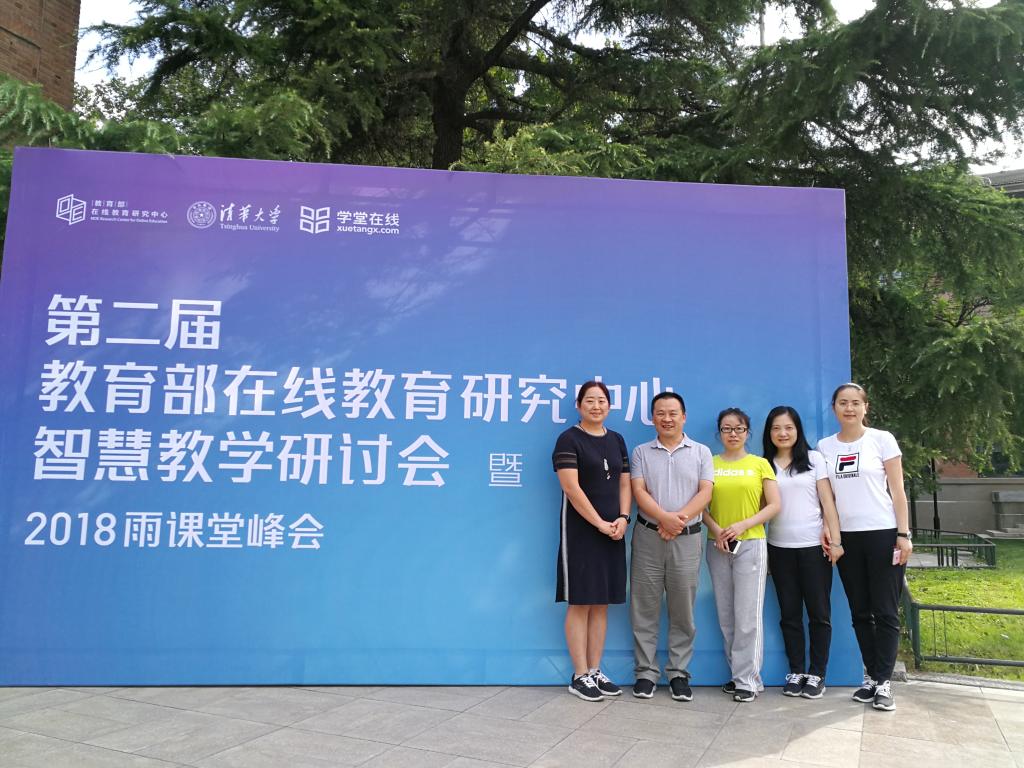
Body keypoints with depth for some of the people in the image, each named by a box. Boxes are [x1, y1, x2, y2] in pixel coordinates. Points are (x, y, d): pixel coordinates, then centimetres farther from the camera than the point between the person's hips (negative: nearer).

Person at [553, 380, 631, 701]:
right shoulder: (569, 440, -7)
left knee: (601, 603, 10)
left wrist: (622, 519, -3)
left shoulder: (617, 440, 13)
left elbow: (624, 484, 13)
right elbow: (571, 487, -14)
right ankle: (579, 676, 7)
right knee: (580, 603, -1)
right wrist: (600, 523, -15)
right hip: (581, 530, -6)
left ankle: (595, 671, 19)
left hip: (612, 532, 6)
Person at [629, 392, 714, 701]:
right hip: (648, 536, 0)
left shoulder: (701, 452, 8)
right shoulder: (641, 452, 8)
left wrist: (680, 519, -15)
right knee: (644, 609, 3)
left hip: (687, 538, 0)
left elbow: (705, 493, -1)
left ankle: (678, 673, 16)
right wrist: (665, 518, -18)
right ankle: (646, 672, 13)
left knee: (683, 610, 5)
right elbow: (639, 493, -3)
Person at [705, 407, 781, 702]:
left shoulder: (760, 464, 5)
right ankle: (739, 674, 19)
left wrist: (743, 525, -12)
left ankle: (747, 680, 6)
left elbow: (774, 505, 0)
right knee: (726, 616, 7)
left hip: (751, 543, -2)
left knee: (748, 615, -4)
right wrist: (716, 529, -12)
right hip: (718, 546, 2)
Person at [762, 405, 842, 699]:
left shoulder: (814, 459, 3)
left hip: (813, 546, -2)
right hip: (779, 548, 2)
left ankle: (817, 675, 13)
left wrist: (836, 540, -6)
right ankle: (796, 672, 17)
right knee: (789, 613, 7)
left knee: (819, 612, 2)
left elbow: (827, 501, 1)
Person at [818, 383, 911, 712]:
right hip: (846, 537, 3)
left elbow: (897, 491, -2)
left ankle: (883, 683, 7)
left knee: (885, 612, 0)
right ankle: (871, 677, 18)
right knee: (860, 612, 9)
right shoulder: (824, 446, 7)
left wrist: (903, 535, -7)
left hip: (883, 534, -3)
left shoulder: (882, 439, -1)